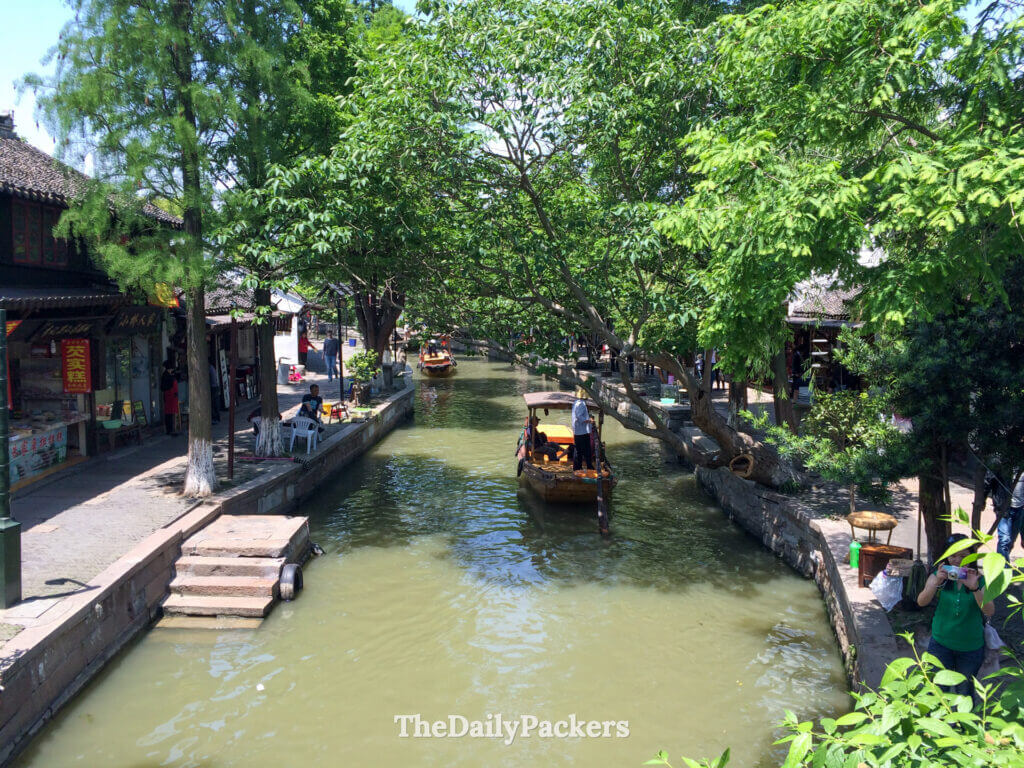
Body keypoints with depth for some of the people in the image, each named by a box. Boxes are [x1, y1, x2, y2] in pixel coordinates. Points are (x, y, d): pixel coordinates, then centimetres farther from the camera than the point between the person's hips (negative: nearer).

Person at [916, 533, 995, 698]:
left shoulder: (979, 579, -8)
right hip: (941, 643, 0)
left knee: (965, 691, 17)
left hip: (971, 647, 0)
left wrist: (975, 588, -35)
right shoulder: (939, 575, -7)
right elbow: (921, 602, -18)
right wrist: (936, 582, -34)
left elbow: (989, 611, -20)